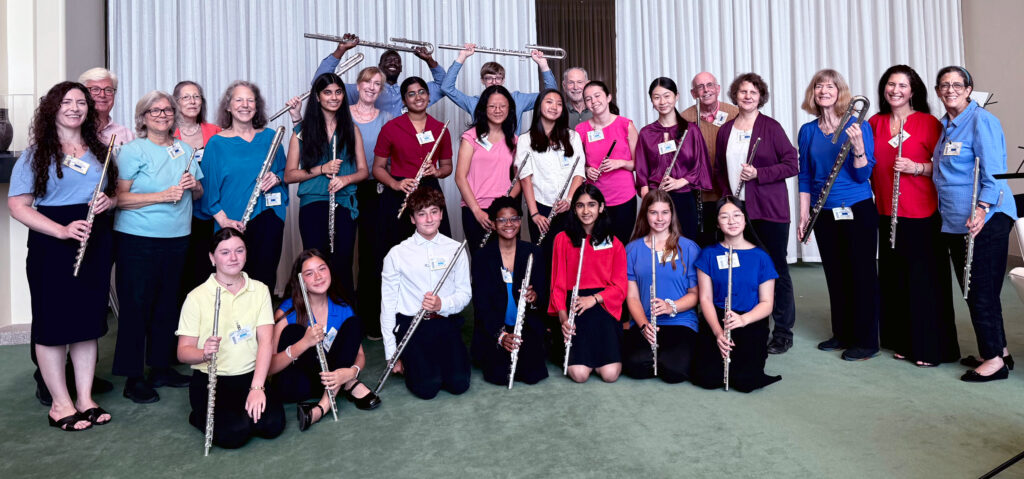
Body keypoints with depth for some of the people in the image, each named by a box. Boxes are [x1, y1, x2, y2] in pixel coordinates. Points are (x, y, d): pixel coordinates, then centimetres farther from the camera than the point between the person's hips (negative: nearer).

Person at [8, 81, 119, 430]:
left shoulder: (99, 150, 11)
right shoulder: (36, 153, -2)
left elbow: (117, 193, 20)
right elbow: (17, 205, -8)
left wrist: (110, 201, -5)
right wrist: (63, 230, -22)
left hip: (96, 244, 4)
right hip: (53, 245, -4)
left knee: (89, 321, 10)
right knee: (53, 323, 2)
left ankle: (85, 398, 21)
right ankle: (60, 404, 14)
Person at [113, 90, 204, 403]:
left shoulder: (185, 150, 13)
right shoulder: (132, 151, -4)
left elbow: (199, 194, 19)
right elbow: (120, 198, -12)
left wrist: (193, 185, -3)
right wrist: (162, 195, -21)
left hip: (177, 238, 5)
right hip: (138, 240, -5)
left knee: (167, 304, 11)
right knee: (136, 306, 0)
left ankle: (161, 367, 24)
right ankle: (133, 378, 10)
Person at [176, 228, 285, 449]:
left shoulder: (260, 290, 3)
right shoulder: (197, 297, -4)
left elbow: (266, 342, -7)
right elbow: (183, 352, -5)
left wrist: (257, 387, -19)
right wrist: (205, 354, -29)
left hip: (250, 376, 3)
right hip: (210, 380, -2)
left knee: (273, 424, -22)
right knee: (234, 433, -27)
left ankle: (239, 412, 9)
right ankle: (200, 416, 7)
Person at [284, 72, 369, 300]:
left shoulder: (351, 130, 11)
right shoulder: (303, 131, 6)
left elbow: (363, 171, 10)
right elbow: (289, 175, 2)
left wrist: (345, 179, -11)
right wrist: (322, 169, -11)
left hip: (345, 204, 1)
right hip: (312, 204, -1)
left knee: (343, 264, 1)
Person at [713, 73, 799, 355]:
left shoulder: (770, 127, -3)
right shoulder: (725, 130, 10)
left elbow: (792, 164, -6)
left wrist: (759, 174, -16)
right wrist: (727, 195, 5)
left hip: (770, 211, -4)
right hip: (736, 212, 4)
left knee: (776, 269, 4)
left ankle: (783, 333, 15)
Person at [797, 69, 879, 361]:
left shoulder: (857, 126, -5)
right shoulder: (808, 131, 6)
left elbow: (863, 174, -10)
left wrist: (857, 146, -26)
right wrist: (804, 214, 5)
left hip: (858, 211, -4)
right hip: (825, 214, 4)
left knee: (862, 274, 1)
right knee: (835, 275, 12)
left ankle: (866, 341, 11)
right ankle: (842, 334, 25)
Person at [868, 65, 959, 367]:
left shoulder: (928, 123, -2)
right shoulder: (875, 123, 9)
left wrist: (916, 167, -18)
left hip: (922, 215, -4)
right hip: (887, 214, 4)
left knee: (925, 281, -1)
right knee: (894, 279, 9)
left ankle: (931, 348, 10)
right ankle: (903, 342, 21)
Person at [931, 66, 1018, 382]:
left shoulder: (981, 120, -9)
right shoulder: (945, 126, 15)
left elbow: (993, 169, -16)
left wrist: (982, 208, -25)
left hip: (984, 219, -8)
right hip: (955, 222, 8)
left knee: (982, 290, -3)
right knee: (971, 289, 13)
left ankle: (995, 360, 8)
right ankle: (997, 350, 25)